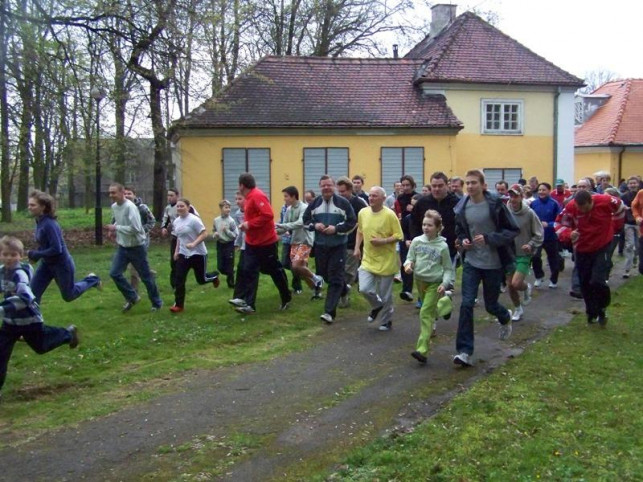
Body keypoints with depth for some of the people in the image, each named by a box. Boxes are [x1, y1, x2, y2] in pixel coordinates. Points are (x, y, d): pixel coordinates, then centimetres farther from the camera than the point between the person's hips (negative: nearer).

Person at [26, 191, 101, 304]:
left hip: (62, 265, -8)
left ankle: (91, 280, 33)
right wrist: (35, 254, 0)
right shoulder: (39, 221, -2)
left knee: (68, 296, 12)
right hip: (47, 264, 8)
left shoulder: (49, 224, -29)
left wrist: (35, 254, -23)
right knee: (33, 292, 1)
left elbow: (56, 250, -30)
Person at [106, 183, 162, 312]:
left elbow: (135, 229, -30)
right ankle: (132, 297, 15)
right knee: (114, 273, -2)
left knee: (145, 277, 4)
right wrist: (113, 230, 2)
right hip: (122, 247, 7)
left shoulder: (130, 207, -23)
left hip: (136, 247, -7)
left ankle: (157, 303, 21)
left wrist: (116, 227, -25)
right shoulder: (114, 207, 2)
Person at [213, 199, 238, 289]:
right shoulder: (216, 220, -1)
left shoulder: (231, 221, -13)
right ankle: (230, 275, 37)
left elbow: (235, 235, -12)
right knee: (220, 267, 8)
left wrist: (226, 231, -26)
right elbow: (213, 231, 13)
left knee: (229, 266, 2)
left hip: (229, 245, -4)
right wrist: (215, 234, -9)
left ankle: (231, 283, 20)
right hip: (220, 244, 4)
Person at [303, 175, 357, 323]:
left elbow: (352, 222, -6)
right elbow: (305, 219, 11)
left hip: (338, 246, -5)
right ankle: (343, 289, 46)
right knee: (323, 275, 16)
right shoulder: (315, 203, 4)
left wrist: (336, 228, -18)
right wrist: (314, 225, -10)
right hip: (320, 245, 5)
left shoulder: (343, 202, -8)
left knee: (335, 278, -8)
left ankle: (329, 312, -10)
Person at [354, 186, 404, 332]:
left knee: (385, 294, 5)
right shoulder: (363, 212, 1)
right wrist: (357, 247, 6)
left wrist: (382, 241, -24)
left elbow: (398, 236, -12)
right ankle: (377, 305, 22)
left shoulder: (389, 215, -14)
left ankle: (386, 321, 28)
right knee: (364, 289, -11)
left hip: (386, 261, -4)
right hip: (368, 260, 4)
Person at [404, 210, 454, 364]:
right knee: (429, 309, 21)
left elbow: (448, 269, -2)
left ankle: (422, 350, -20)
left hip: (434, 283, -5)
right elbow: (410, 258, 6)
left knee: (426, 313, -15)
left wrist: (445, 283, -17)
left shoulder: (442, 246, -9)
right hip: (419, 280, 5)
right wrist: (408, 264, -17)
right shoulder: (417, 241, -2)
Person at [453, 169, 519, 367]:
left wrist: (488, 238, -21)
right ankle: (464, 351, -5)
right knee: (466, 304, -9)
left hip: (493, 263, -2)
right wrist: (462, 241, -6)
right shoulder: (462, 207, -1)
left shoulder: (496, 205, -12)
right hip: (471, 262, 3)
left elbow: (513, 230, -10)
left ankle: (505, 318, 50)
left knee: (490, 305, 11)